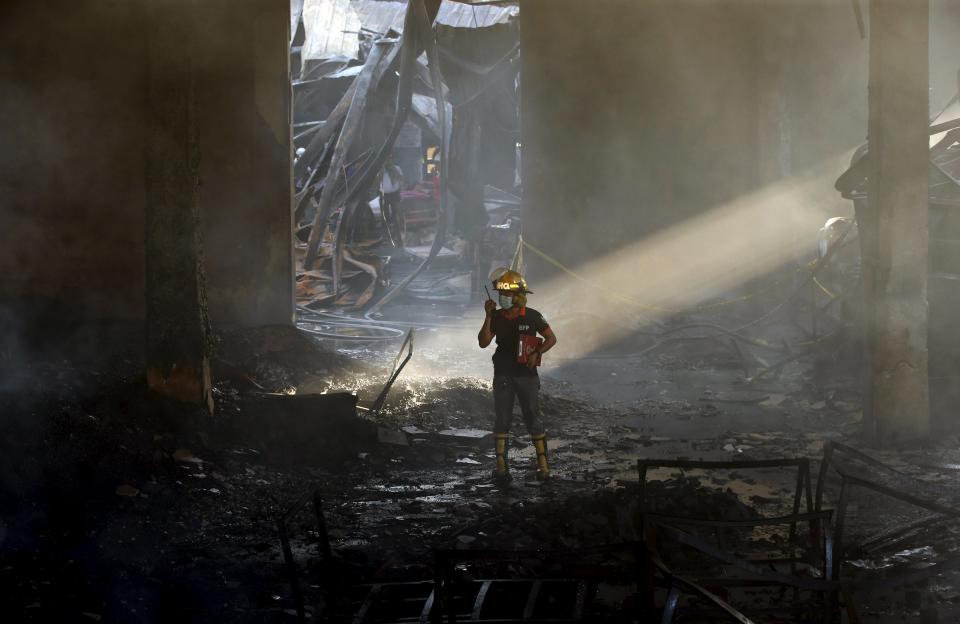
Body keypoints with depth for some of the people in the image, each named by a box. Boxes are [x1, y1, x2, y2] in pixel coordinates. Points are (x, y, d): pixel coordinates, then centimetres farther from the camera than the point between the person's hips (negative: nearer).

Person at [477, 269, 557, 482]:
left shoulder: (532, 317, -6)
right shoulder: (496, 317, 0)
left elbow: (551, 338, 2)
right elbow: (483, 343, -6)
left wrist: (536, 353, -14)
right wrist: (488, 316, -14)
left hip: (526, 375, -2)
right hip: (503, 375, 2)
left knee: (533, 418, 1)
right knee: (502, 419, 2)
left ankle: (543, 463, 7)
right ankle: (501, 465, 4)